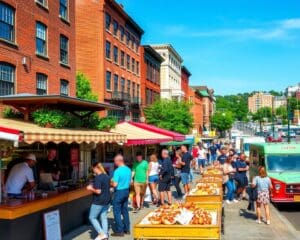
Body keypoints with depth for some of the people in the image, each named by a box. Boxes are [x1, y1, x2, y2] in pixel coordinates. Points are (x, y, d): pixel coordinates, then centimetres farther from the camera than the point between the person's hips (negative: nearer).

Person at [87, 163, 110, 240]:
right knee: (104, 217, 14)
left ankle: (102, 234, 1)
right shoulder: (107, 176, 6)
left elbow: (98, 191, -23)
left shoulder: (98, 177, -20)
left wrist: (91, 188, -7)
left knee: (92, 217, 5)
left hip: (98, 202, -8)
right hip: (107, 200, 8)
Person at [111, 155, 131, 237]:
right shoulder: (128, 170, 3)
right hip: (126, 191, 7)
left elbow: (115, 184, -20)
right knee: (125, 210, 17)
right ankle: (127, 229, 24)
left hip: (119, 192, -7)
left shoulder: (117, 171, -20)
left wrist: (111, 183, -1)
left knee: (117, 212, 3)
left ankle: (119, 231, 6)